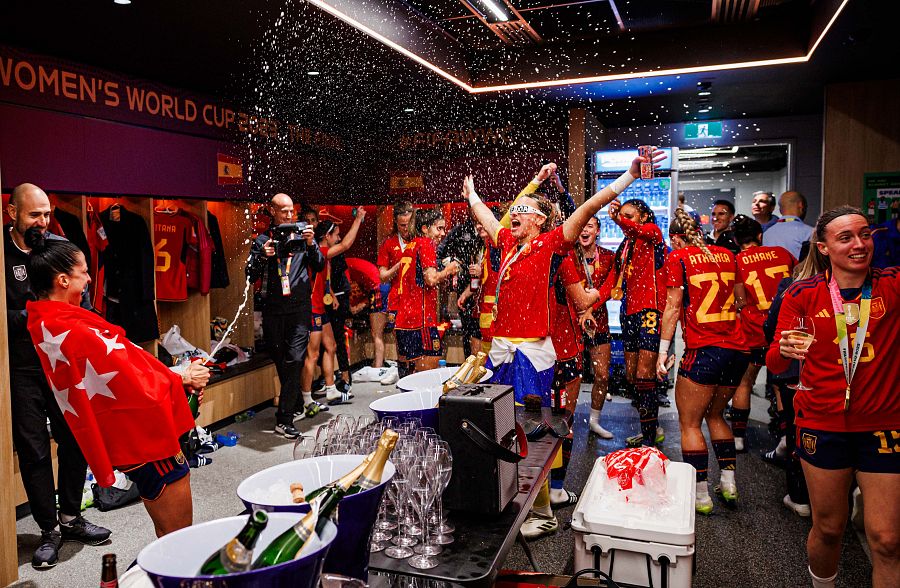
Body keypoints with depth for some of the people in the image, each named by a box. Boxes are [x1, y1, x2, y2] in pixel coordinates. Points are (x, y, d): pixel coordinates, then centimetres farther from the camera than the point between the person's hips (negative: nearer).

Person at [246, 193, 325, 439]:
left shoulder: (303, 235, 6)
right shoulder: (262, 241, 7)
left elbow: (319, 267, 0)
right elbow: (251, 276, 2)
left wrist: (311, 245, -15)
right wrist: (263, 255, -15)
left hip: (299, 308, -2)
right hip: (273, 310, 2)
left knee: (295, 359, -12)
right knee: (280, 360, 12)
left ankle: (284, 419, -10)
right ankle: (296, 404, 32)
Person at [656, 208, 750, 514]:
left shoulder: (678, 257, -2)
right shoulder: (726, 254, 13)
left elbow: (673, 307, -7)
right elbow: (739, 302, 22)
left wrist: (663, 350, -4)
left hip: (703, 351, -6)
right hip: (737, 349, 7)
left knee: (690, 423, 6)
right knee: (715, 415, 23)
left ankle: (701, 496, 7)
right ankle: (729, 484, 24)